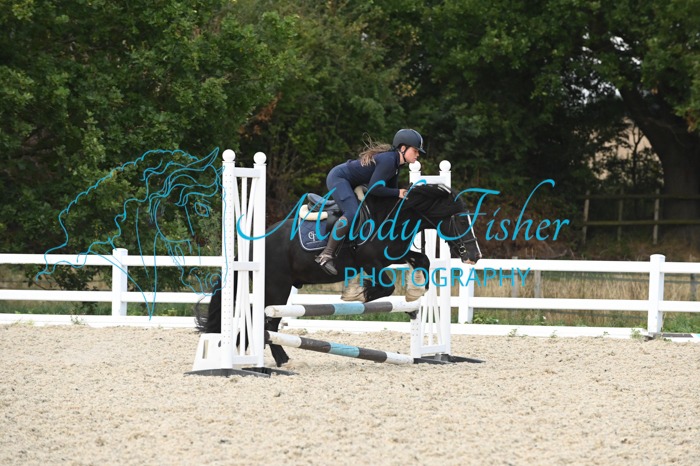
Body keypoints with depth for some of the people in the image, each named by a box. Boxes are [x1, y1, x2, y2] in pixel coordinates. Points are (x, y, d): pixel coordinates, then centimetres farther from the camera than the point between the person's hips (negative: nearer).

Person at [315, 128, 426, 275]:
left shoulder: (395, 163, 5)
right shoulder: (388, 160, -25)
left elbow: (391, 187, 13)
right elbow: (374, 188, -29)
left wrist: (404, 193, -4)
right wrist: (398, 193, -21)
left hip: (350, 184, 11)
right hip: (338, 178, -11)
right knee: (352, 213, -27)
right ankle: (326, 255, -28)